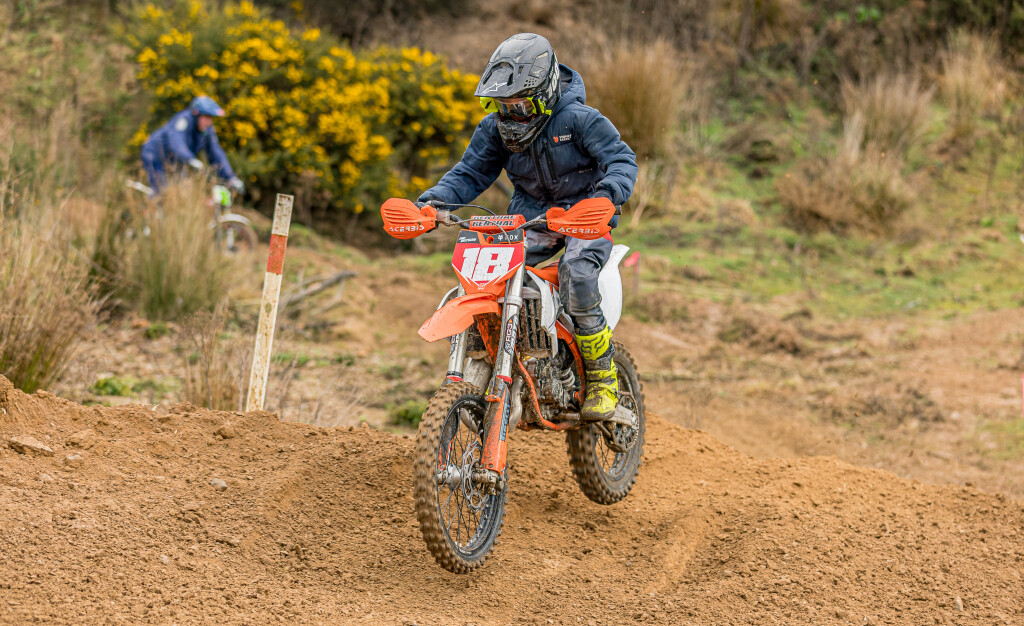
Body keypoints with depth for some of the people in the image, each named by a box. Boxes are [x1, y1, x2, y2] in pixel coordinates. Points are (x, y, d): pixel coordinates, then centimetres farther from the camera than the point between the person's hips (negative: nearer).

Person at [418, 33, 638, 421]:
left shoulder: (577, 119, -17)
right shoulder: (496, 127, -1)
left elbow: (621, 159, -19)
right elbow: (471, 173, 4)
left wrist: (607, 193, -41)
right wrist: (433, 200, -14)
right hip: (532, 214, 5)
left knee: (576, 277, -33)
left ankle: (603, 380, -17)